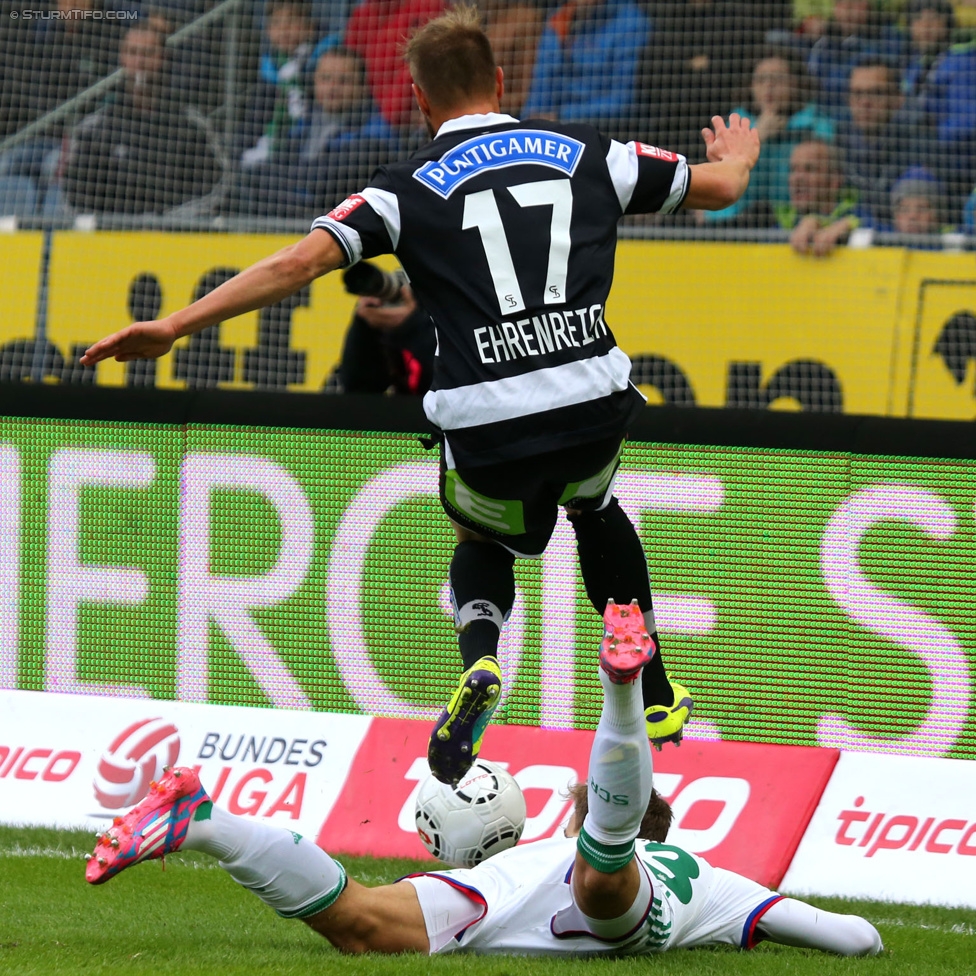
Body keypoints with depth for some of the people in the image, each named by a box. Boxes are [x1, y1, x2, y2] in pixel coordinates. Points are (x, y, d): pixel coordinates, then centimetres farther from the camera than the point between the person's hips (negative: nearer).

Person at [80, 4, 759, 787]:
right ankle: (654, 698, 35)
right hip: (595, 409, 2)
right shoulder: (584, 153, 11)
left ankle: (479, 663, -3)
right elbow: (718, 187, 23)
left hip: (487, 428, -2)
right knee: (595, 506, 36)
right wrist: (737, 159, 48)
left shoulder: (410, 187, 4)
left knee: (482, 542, 30)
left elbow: (302, 261, -8)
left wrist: (172, 327, -7)